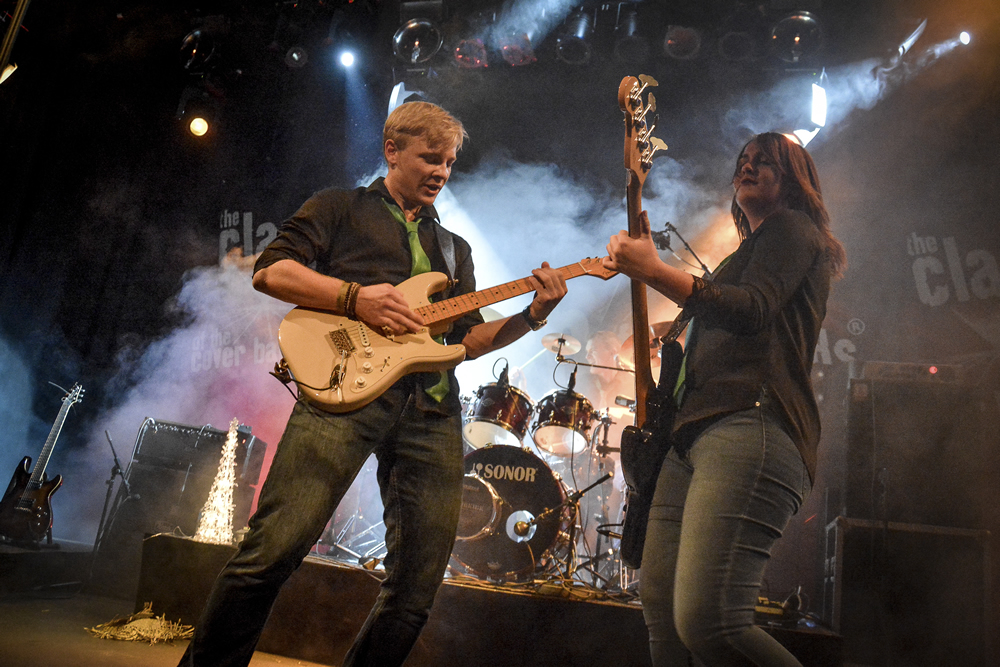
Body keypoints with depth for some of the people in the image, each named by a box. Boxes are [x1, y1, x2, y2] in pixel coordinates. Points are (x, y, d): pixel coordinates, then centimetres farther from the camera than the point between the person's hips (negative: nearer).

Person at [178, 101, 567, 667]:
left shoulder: (454, 247, 31)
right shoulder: (342, 207, 18)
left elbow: (468, 340, 22)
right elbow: (270, 269, 4)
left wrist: (532, 315, 6)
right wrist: (355, 297, -9)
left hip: (432, 411, 5)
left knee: (418, 588, 2)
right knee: (274, 548, -15)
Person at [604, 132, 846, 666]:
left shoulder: (793, 227, 8)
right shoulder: (748, 252, 35)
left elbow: (753, 307, -13)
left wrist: (653, 271, -19)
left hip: (751, 427, -10)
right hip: (694, 432, 10)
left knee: (708, 624, -24)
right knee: (661, 617, 7)